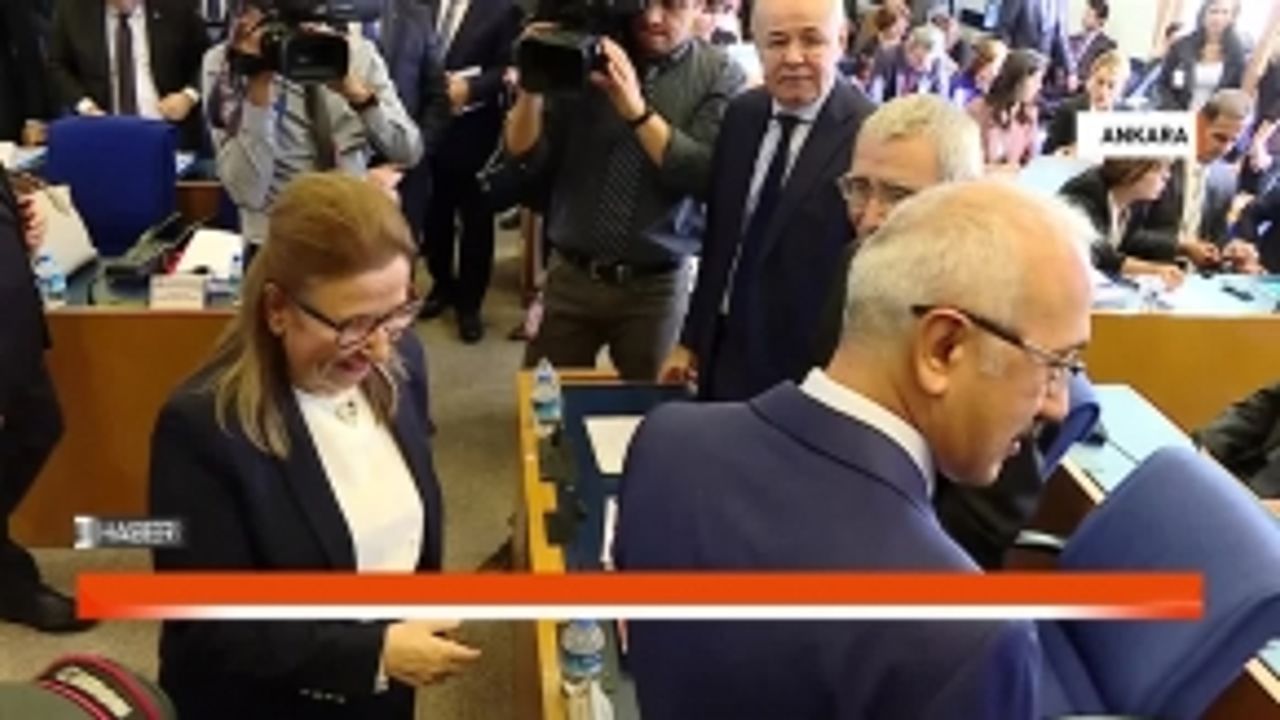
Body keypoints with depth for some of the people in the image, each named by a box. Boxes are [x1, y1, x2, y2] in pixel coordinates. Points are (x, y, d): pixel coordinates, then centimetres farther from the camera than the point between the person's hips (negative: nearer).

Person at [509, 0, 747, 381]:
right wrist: (532, 85, -19)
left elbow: (707, 177, -17)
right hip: (570, 275, 1)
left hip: (655, 285, -1)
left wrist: (637, 109, -25)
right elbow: (526, 155, -2)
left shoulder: (720, 75, -5)